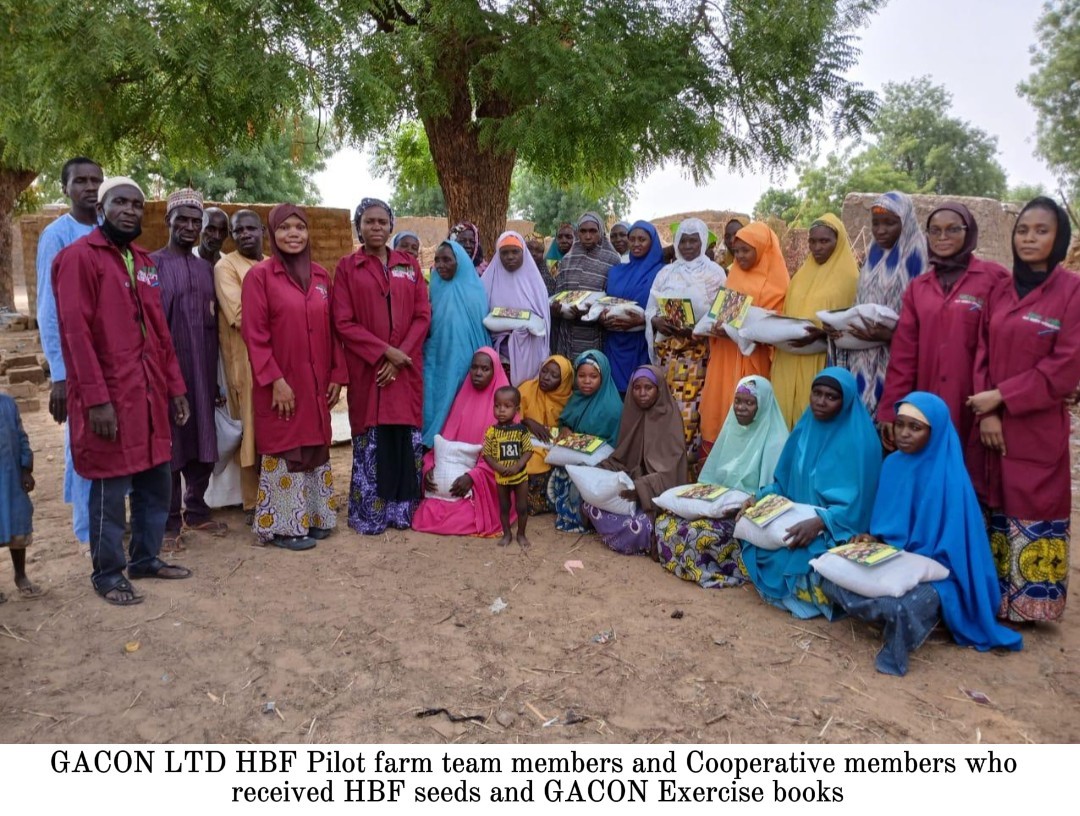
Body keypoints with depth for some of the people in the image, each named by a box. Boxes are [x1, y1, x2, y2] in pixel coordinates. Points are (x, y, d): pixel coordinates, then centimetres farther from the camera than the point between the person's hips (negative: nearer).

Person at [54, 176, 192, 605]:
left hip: (151, 394, 8)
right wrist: (96, 399, -20)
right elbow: (75, 332, -15)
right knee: (111, 490, 2)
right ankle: (107, 573, 17)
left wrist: (175, 386, 13)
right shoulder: (78, 257, -8)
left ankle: (146, 557, 29)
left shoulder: (144, 262, 16)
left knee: (157, 482, 13)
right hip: (109, 399, -7)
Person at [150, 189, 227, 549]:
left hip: (202, 372, 5)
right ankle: (170, 522, 11)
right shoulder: (151, 264, -3)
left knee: (203, 442, 10)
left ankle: (196, 511, 25)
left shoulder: (206, 268, 13)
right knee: (169, 444, 1)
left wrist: (216, 377, 12)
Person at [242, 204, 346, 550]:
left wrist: (337, 375, 4)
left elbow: (332, 330, 10)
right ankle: (282, 526, 13)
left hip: (317, 384, 5)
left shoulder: (321, 276, 9)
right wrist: (275, 380, -17)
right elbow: (254, 335, -11)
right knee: (283, 451, 2)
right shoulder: (259, 275, -6)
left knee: (316, 449, 12)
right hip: (281, 385, -5)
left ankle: (314, 517, 25)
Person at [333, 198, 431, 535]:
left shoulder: (409, 264, 9)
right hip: (367, 368, -2)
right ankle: (368, 514, 13)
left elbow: (423, 314, 3)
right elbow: (343, 322, -5)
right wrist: (384, 351, -13)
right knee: (370, 440, 2)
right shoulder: (347, 267, 2)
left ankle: (403, 509, 17)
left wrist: (401, 354, -9)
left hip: (406, 366, 2)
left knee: (406, 437, 4)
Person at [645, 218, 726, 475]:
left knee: (692, 405, -9)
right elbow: (650, 309, 12)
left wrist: (697, 329, -19)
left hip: (700, 350, -3)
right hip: (668, 349, 4)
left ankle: (691, 463, -3)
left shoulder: (715, 273, 4)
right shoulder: (666, 272, 15)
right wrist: (656, 320, -10)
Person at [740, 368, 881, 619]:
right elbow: (785, 481, 13)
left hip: (837, 531, -7)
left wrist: (819, 522, -35)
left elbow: (855, 503, -20)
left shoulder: (858, 441, -15)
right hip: (798, 520, 7)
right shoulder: (805, 428, 5)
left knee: (796, 555, -33)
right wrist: (759, 498, -5)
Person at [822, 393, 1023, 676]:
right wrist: (873, 538, -7)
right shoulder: (892, 464, 3)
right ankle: (895, 618, 1)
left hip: (935, 573, -7)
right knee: (832, 580, -17)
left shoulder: (950, 478, -17)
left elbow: (949, 550, -15)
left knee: (900, 606, -38)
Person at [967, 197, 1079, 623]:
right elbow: (982, 354, 6)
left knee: (1034, 513, 2)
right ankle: (991, 597, 20)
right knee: (994, 512, 8)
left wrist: (1001, 396, -12)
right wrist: (985, 412, -7)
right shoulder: (999, 291, 9)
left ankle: (1031, 603, 16)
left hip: (1039, 427, -4)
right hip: (992, 423, 4)